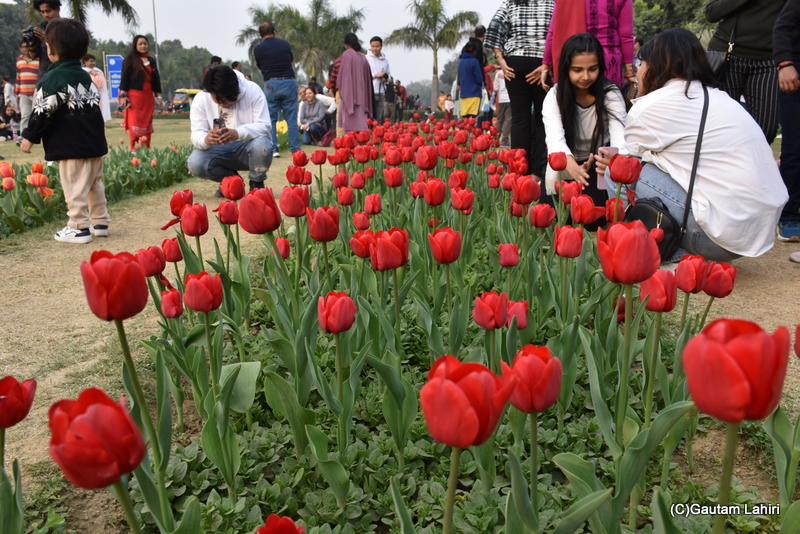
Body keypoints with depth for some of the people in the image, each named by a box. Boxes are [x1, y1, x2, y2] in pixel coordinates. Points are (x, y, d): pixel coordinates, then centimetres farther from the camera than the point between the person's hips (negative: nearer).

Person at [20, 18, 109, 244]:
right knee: (95, 184, 15)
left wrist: (29, 137, -4)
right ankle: (100, 222, 22)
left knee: (75, 188, -2)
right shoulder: (86, 76, 13)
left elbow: (43, 111, -13)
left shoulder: (54, 78, -12)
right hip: (95, 144, 8)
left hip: (71, 147, -8)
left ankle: (79, 228, 3)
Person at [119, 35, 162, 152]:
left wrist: (158, 95, 12)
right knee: (134, 122, -10)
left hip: (148, 96, 5)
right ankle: (133, 149, -6)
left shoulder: (151, 62, 16)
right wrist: (123, 95, -11)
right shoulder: (129, 59, 2)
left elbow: (156, 80, 18)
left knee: (147, 122, 3)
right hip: (134, 95, -5)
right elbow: (124, 78, -3)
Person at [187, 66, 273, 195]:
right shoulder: (200, 99, -9)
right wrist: (205, 139, -39)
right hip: (220, 151, 2)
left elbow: (264, 126, -20)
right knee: (195, 163, -26)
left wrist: (238, 133, -40)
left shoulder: (252, 90, -15)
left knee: (261, 145, -36)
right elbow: (196, 134, -12)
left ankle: (257, 183, -3)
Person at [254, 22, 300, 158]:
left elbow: (260, 67, 13)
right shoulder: (285, 44, 7)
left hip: (271, 84, -1)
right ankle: (295, 149, 3)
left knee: (271, 119, 8)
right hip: (289, 83, 2)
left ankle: (273, 149, 2)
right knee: (292, 119, 5)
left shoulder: (258, 48, 1)